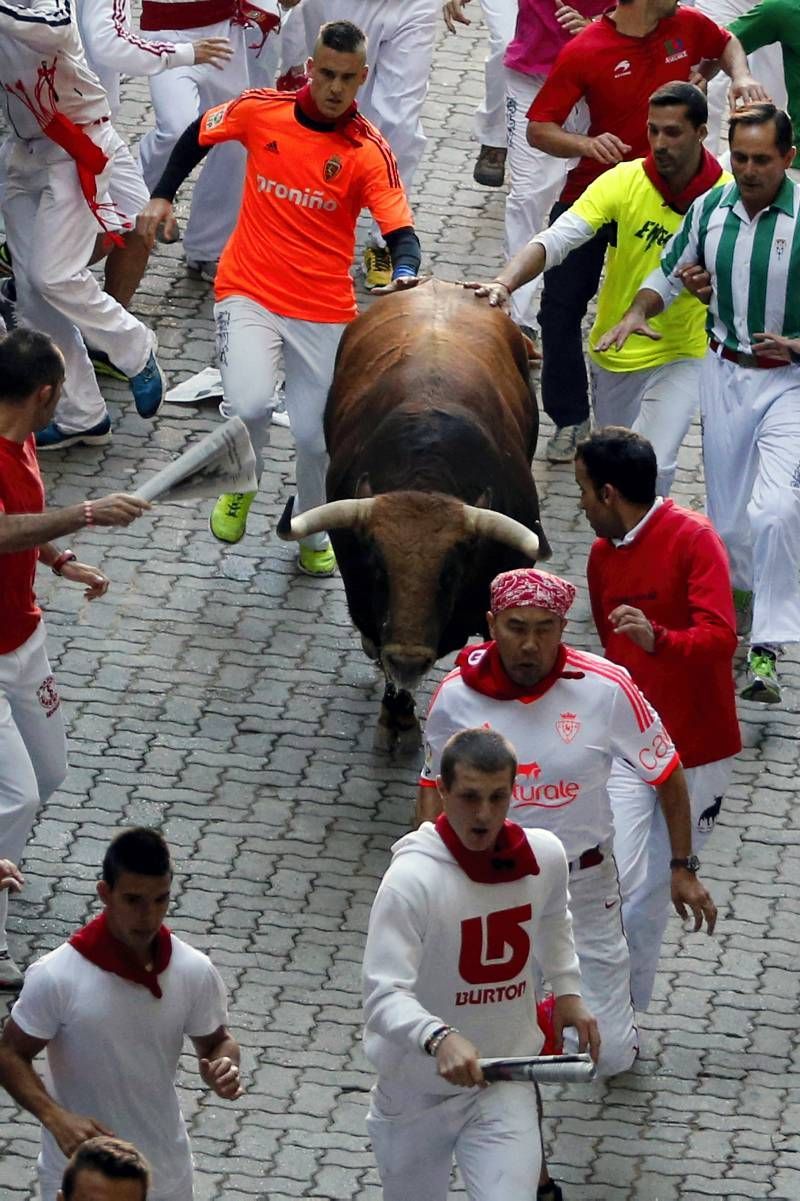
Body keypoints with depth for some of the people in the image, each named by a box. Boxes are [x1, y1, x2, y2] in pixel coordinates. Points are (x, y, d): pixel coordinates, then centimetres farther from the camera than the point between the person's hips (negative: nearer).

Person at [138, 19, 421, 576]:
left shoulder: (369, 151, -13)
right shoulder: (262, 111, -8)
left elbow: (402, 232, -21)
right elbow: (200, 133, 12)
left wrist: (405, 274, -42)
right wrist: (163, 195, 8)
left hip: (325, 310, 0)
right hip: (249, 293, 0)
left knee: (315, 436, 4)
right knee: (250, 405, -23)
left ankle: (313, 531, 37)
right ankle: (241, 487, 12)